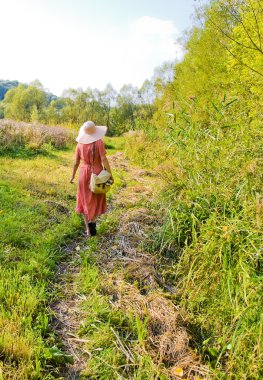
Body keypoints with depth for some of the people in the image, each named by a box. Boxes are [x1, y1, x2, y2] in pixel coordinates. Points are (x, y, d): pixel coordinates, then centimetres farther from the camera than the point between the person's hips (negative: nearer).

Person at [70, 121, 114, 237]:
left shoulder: (80, 144, -1)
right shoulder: (99, 142, -12)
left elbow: (76, 162, 2)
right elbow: (104, 160, -16)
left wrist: (73, 175, 14)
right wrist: (110, 174, -9)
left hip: (84, 173, 3)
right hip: (97, 174, -3)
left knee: (85, 200, 11)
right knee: (96, 200, 14)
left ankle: (88, 229, 12)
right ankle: (92, 221, -7)